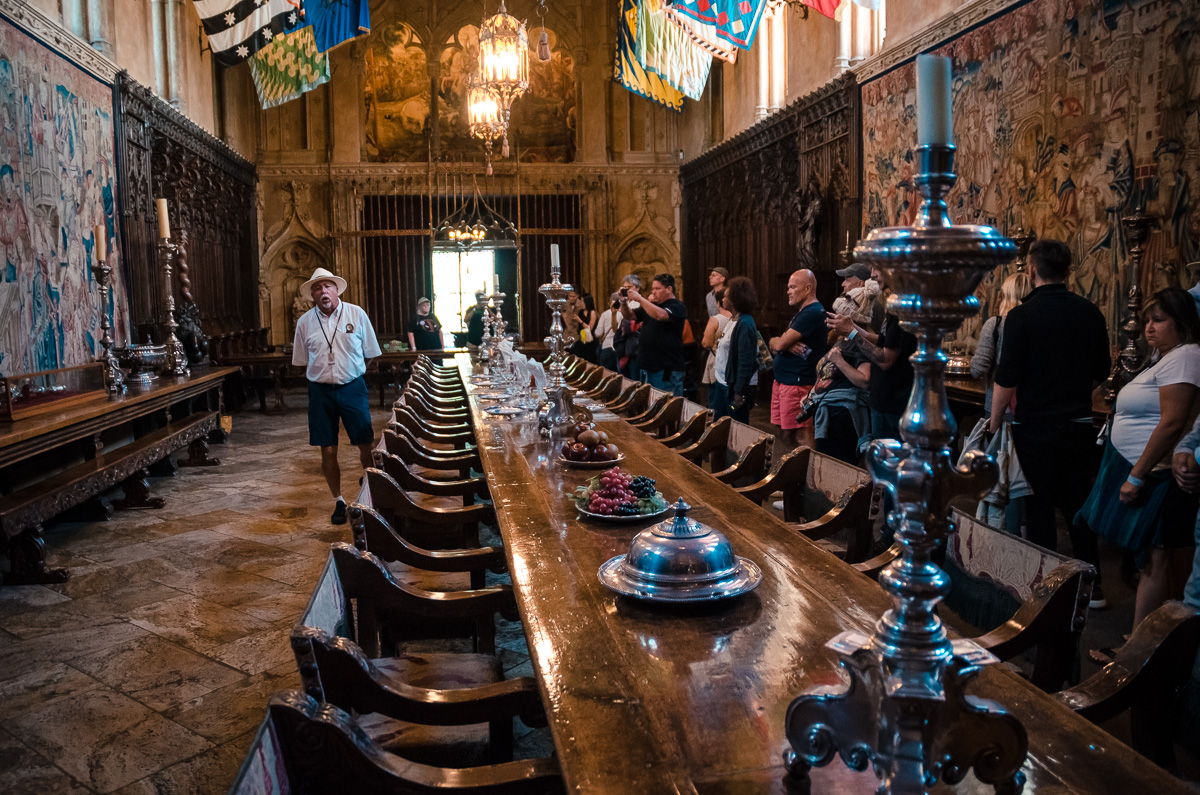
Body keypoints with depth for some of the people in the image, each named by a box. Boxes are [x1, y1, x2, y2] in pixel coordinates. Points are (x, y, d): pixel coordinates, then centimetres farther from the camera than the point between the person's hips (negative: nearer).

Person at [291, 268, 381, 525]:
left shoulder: (356, 314, -2)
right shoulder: (305, 322, 3)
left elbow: (369, 353, 6)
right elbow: (302, 362, 13)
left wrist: (350, 373, 6)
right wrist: (321, 377, 7)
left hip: (352, 388, -1)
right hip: (320, 391, 2)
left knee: (366, 446, -1)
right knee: (328, 451, 5)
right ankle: (338, 502, 19)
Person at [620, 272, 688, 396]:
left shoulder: (677, 306, -7)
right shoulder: (652, 305, 18)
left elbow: (660, 315, -27)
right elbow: (628, 314, 20)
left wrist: (639, 299, -23)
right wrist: (624, 301, -1)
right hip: (647, 367, 8)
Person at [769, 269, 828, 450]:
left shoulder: (813, 313, -14)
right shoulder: (800, 313, 20)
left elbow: (779, 344, -19)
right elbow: (776, 345, 15)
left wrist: (774, 341, 6)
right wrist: (787, 345, -9)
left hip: (797, 384, -10)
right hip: (781, 381, 10)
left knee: (800, 436, -8)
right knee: (784, 435, 12)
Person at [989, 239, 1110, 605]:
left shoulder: (1021, 315, -14)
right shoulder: (1090, 312, 2)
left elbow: (1007, 379, -16)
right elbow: (1101, 372, 12)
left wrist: (995, 418, -3)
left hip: (1035, 426, -5)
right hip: (1080, 423, 5)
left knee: (1040, 507, 6)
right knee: (1077, 505, 15)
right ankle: (1092, 585, 23)